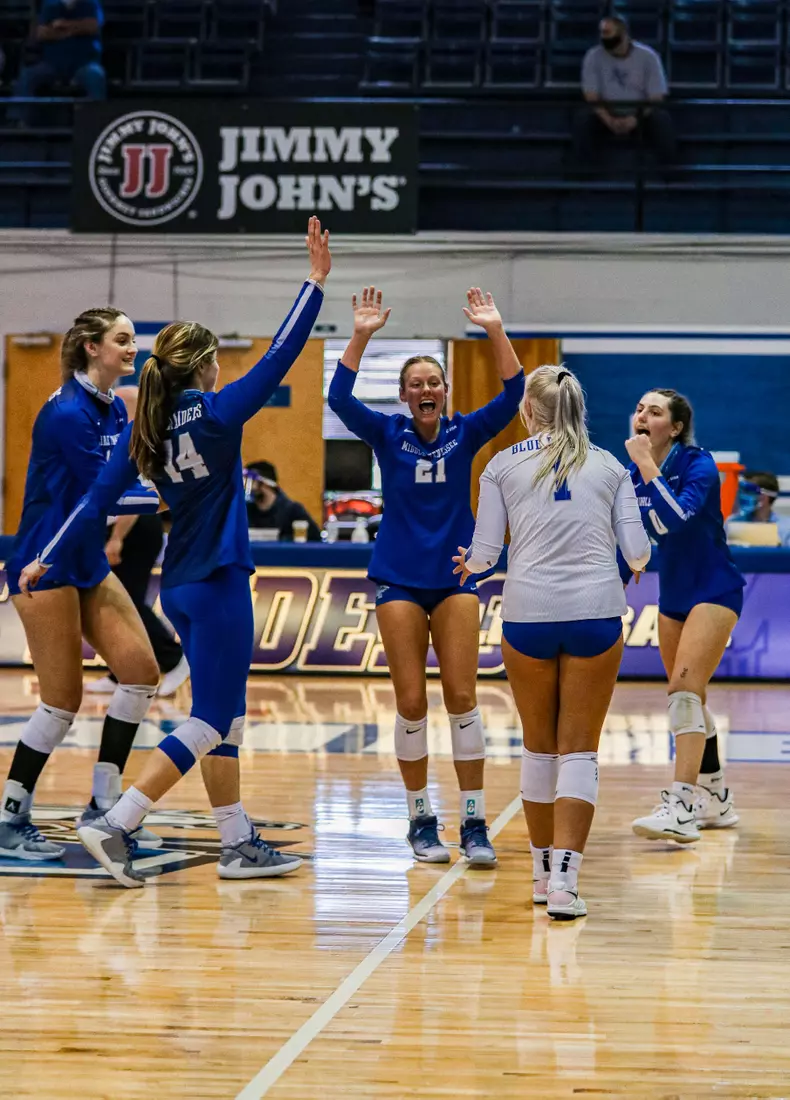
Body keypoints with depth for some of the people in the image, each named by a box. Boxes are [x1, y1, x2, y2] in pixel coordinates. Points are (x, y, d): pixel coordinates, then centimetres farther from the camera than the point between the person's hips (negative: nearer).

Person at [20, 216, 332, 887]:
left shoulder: (145, 429, 4)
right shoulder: (217, 413, -13)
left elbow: (99, 498, 4)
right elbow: (281, 354, -13)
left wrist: (48, 560, 11)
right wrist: (317, 278, -9)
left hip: (180, 585, 7)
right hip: (218, 584, -7)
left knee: (227, 718, 13)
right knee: (208, 723, -5)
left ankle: (241, 844, 16)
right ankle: (116, 826, -12)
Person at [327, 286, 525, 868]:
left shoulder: (465, 434, 2)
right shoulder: (388, 435, 1)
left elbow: (513, 394, -11)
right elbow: (340, 397, -14)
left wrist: (496, 331, -21)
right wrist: (362, 336, -24)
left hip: (455, 578, 0)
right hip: (400, 580, 0)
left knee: (462, 697, -4)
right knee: (411, 702, -1)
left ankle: (474, 823, -2)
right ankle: (421, 819, 10)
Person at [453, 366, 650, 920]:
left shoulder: (502, 466, 6)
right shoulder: (610, 465, 10)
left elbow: (484, 554, 4)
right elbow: (637, 551, 5)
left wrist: (468, 565, 27)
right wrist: (637, 563, 29)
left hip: (529, 610, 0)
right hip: (597, 609, 0)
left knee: (539, 746, 16)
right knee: (580, 750, 1)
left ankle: (543, 873, 26)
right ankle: (564, 881, -12)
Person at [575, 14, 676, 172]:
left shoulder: (648, 56, -5)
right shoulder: (593, 57, -3)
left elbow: (656, 99, -8)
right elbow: (592, 98, -7)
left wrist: (636, 119, -26)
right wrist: (609, 121, -25)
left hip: (641, 117, 0)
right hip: (607, 117, 1)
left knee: (662, 120, -32)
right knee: (585, 120, -31)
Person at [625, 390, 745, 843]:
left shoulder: (698, 464, -16)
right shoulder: (634, 478, 2)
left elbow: (678, 517, -34)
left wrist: (648, 466, -29)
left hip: (715, 590, -8)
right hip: (673, 596, 8)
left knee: (684, 689, -21)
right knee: (691, 698, 13)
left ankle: (682, 808, -27)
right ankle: (717, 801, 26)